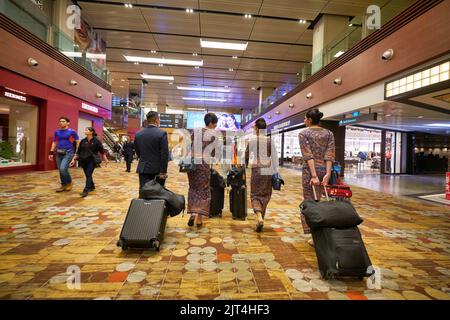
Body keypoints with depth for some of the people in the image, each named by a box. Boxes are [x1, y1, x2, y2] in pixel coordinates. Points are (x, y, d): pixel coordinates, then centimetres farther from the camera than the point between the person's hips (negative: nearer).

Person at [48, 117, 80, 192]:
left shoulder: (72, 131, -3)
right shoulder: (57, 132, 10)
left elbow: (78, 142, -1)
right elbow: (54, 143, 16)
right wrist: (51, 153, 9)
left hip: (68, 153, -5)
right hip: (59, 153, 5)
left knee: (63, 169, -18)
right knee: (60, 170, 8)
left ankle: (69, 183, 5)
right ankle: (63, 185, 22)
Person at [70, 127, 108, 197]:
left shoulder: (96, 141, -5)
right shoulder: (83, 141, 6)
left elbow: (102, 151, -3)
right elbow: (78, 152, 11)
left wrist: (105, 159, -5)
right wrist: (74, 159, 5)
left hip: (92, 161, -5)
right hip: (83, 161, 5)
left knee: (88, 175, -10)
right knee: (88, 175, 13)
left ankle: (86, 190, -10)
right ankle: (92, 186, 33)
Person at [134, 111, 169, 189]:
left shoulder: (138, 134, 4)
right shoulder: (162, 133, -11)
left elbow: (137, 151, 12)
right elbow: (164, 154, -14)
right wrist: (163, 171, -10)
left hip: (143, 169, 4)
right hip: (158, 169, -3)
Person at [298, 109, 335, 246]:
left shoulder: (303, 133, -2)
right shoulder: (329, 133, 10)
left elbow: (308, 156, -12)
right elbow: (330, 155, -3)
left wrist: (313, 175, -16)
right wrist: (327, 174, -8)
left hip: (310, 169, -5)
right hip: (325, 169, 5)